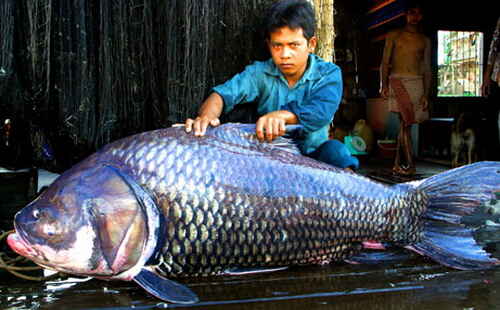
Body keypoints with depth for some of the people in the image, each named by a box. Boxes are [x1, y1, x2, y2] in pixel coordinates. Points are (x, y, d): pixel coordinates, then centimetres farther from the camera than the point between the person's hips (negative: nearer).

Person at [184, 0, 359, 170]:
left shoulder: (329, 74, -8)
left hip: (312, 151, -1)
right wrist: (207, 116, -44)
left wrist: (281, 115, -45)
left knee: (335, 150, -31)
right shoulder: (260, 73, -5)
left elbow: (321, 112, -27)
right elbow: (223, 94, -20)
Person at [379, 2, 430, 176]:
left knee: (405, 123, 1)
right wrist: (384, 85, -8)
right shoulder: (394, 36, 11)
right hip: (397, 81, -3)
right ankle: (410, 165, -15)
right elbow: (385, 62, 6)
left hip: (417, 83, 3)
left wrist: (426, 95, 3)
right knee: (405, 121, -14)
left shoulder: (425, 41, 16)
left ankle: (397, 164, 7)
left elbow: (427, 69, 12)